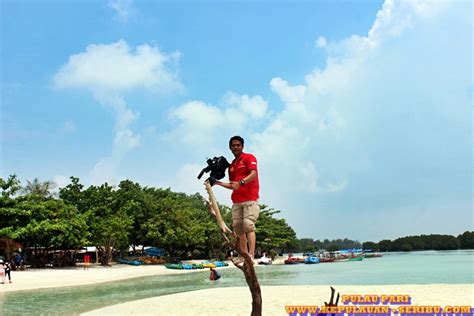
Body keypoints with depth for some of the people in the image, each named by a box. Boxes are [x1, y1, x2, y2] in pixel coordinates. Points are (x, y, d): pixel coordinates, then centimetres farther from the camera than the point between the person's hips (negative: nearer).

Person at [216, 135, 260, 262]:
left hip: (250, 199, -7)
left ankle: (251, 255, -22)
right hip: (236, 201, 7)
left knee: (248, 224, -18)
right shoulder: (231, 165, 22)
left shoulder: (249, 157, 2)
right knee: (237, 227, 1)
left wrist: (241, 182, -29)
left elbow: (253, 174, -15)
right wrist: (218, 183, 14)